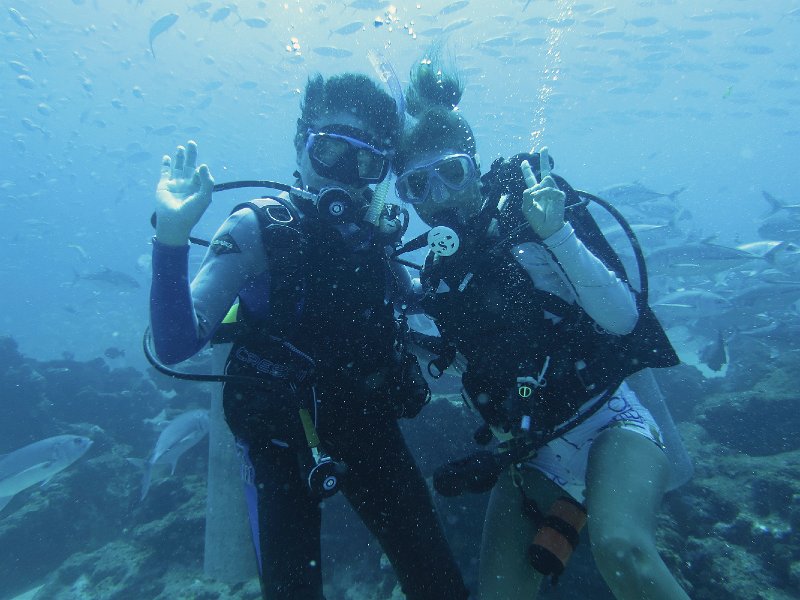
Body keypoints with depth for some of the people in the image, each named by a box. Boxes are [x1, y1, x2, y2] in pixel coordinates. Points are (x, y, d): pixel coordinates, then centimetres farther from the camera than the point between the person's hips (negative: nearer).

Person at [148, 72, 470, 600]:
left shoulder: (378, 231, 0)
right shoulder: (260, 227, -12)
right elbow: (176, 346, -20)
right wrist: (172, 234, -31)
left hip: (370, 427, 4)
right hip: (282, 436, -3)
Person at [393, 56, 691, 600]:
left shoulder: (526, 225, -11)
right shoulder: (436, 275, 4)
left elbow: (623, 318, -18)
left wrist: (558, 234, -29)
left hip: (606, 421, -4)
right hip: (527, 452, 5)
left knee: (621, 551, -33)